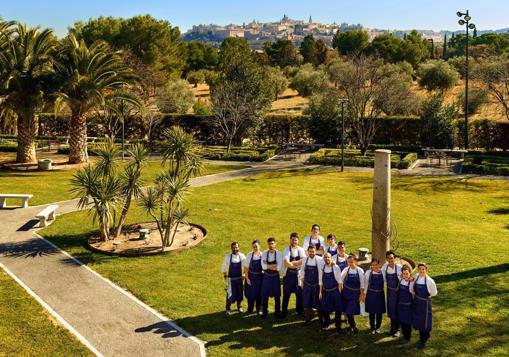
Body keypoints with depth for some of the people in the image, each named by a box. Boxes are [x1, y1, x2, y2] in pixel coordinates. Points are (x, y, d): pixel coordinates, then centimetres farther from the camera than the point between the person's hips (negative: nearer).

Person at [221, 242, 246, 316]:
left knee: (240, 293, 12)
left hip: (239, 278, 2)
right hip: (231, 279, -2)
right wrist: (225, 276, 6)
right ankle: (228, 309, 13)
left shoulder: (242, 256, -7)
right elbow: (223, 267, 2)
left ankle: (239, 307, 35)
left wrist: (244, 274, 8)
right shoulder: (228, 257, -12)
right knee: (230, 294, -4)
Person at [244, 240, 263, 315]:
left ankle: (259, 309, 26)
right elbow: (246, 268, -4)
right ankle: (250, 310, 23)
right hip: (251, 277, 0)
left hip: (260, 277, 1)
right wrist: (247, 278, -7)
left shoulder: (262, 255, -6)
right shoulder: (249, 255, -7)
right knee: (250, 294, 7)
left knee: (259, 294, 10)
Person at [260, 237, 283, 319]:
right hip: (266, 277, 1)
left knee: (277, 296, 11)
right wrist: (274, 265, -19)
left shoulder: (279, 254, -12)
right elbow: (263, 267, -16)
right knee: (264, 296, 9)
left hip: (275, 277, -1)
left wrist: (268, 265, -16)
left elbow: (279, 268, -19)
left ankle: (277, 312, 28)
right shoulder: (264, 253, -7)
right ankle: (264, 312, 26)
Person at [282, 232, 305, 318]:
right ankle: (284, 312, 18)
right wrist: (298, 264, -16)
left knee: (300, 293, 10)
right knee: (286, 294, 6)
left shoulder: (301, 250, 1)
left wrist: (292, 262, -22)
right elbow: (287, 264, -20)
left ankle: (300, 310, 27)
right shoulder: (287, 250, -9)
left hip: (298, 275, 3)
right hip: (288, 275, -3)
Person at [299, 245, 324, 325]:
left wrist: (321, 285, -9)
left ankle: (321, 318, 25)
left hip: (316, 285, -3)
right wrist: (302, 282, 11)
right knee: (307, 303, 9)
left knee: (317, 303, 8)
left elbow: (321, 272, -10)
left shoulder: (319, 260, -13)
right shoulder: (305, 259, -2)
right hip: (307, 284, 3)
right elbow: (302, 271, 9)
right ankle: (308, 319, 23)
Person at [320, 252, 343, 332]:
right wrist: (320, 292, 7)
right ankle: (326, 323, 35)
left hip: (335, 291, -3)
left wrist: (339, 292, -7)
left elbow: (339, 281, -5)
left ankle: (338, 325, 22)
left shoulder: (336, 267, -10)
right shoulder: (322, 268, 0)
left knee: (337, 309, 5)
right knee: (325, 309, 11)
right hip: (325, 292, 3)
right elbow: (321, 281, 7)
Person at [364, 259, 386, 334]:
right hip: (371, 294, 0)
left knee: (379, 312, 10)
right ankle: (372, 328, 24)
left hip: (380, 294, 0)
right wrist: (364, 294, 4)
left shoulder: (383, 273, -8)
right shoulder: (368, 273, -6)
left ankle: (378, 327, 30)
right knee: (372, 312, 8)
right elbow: (365, 284, 2)